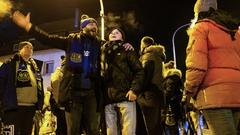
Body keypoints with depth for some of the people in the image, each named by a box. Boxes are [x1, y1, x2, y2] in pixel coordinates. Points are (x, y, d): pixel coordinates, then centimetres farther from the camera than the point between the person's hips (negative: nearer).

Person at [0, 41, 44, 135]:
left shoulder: (34, 66, 21)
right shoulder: (11, 64, 1)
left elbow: (39, 86, 22)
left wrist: (39, 104, 15)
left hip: (31, 107, 7)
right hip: (14, 107, -7)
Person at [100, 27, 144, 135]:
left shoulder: (126, 50, 12)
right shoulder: (103, 52, 22)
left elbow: (139, 71, 3)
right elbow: (100, 74, 22)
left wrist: (134, 89, -11)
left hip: (125, 97, -3)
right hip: (108, 99, 3)